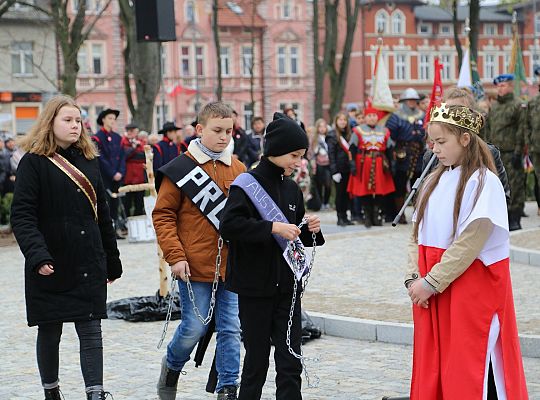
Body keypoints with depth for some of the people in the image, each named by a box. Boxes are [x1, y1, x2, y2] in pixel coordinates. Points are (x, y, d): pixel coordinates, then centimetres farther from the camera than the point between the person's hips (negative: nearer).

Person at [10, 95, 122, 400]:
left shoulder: (89, 160, 11)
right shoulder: (34, 163, -5)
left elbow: (102, 213, 15)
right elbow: (22, 215, -12)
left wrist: (112, 261, 15)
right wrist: (37, 255, -26)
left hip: (89, 265, 4)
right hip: (51, 266, -3)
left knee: (91, 330, -2)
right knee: (50, 331, 9)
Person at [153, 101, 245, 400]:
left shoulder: (238, 169, 9)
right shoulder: (180, 169, -5)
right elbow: (163, 215, -5)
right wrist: (175, 256, -12)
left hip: (230, 265, 4)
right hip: (195, 266, -4)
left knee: (231, 329, 4)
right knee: (194, 327, 1)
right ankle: (172, 365, 30)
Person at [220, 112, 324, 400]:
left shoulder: (292, 189, 11)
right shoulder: (247, 184, -9)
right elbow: (228, 226, -24)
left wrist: (311, 231, 0)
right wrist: (273, 227, -25)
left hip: (287, 287, 5)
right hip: (255, 288, -5)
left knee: (290, 362, 1)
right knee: (257, 360, 5)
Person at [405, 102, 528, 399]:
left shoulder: (483, 182, -11)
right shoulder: (434, 181, 11)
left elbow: (469, 243, -18)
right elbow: (418, 234, 10)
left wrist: (432, 282, -18)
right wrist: (414, 278, -5)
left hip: (471, 286, -7)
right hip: (430, 290, 7)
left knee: (470, 369, -5)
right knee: (432, 368, 9)